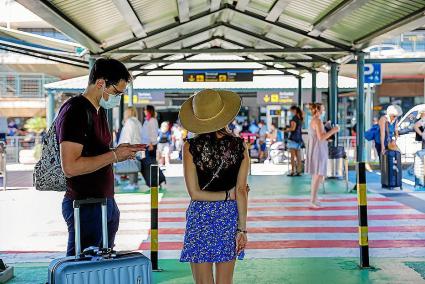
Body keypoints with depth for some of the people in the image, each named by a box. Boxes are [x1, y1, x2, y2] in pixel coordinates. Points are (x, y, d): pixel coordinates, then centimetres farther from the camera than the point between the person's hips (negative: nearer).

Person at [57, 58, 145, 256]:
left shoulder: (99, 110, 15)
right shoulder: (75, 111, -15)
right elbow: (70, 167, -24)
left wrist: (120, 152, 5)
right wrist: (114, 155, -17)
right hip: (85, 207, -9)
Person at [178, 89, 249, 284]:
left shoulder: (191, 147, -8)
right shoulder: (240, 146, -5)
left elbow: (195, 193, -11)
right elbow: (241, 191, -6)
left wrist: (229, 194, -2)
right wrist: (242, 229, -2)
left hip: (201, 217, -2)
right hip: (229, 216, 2)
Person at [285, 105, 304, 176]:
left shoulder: (294, 118, -10)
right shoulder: (300, 118, 15)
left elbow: (293, 128, -18)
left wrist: (287, 129, -1)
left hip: (293, 138, -8)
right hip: (299, 138, 8)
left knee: (292, 156, -8)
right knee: (298, 156, 8)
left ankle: (293, 171, -10)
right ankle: (299, 171, 9)